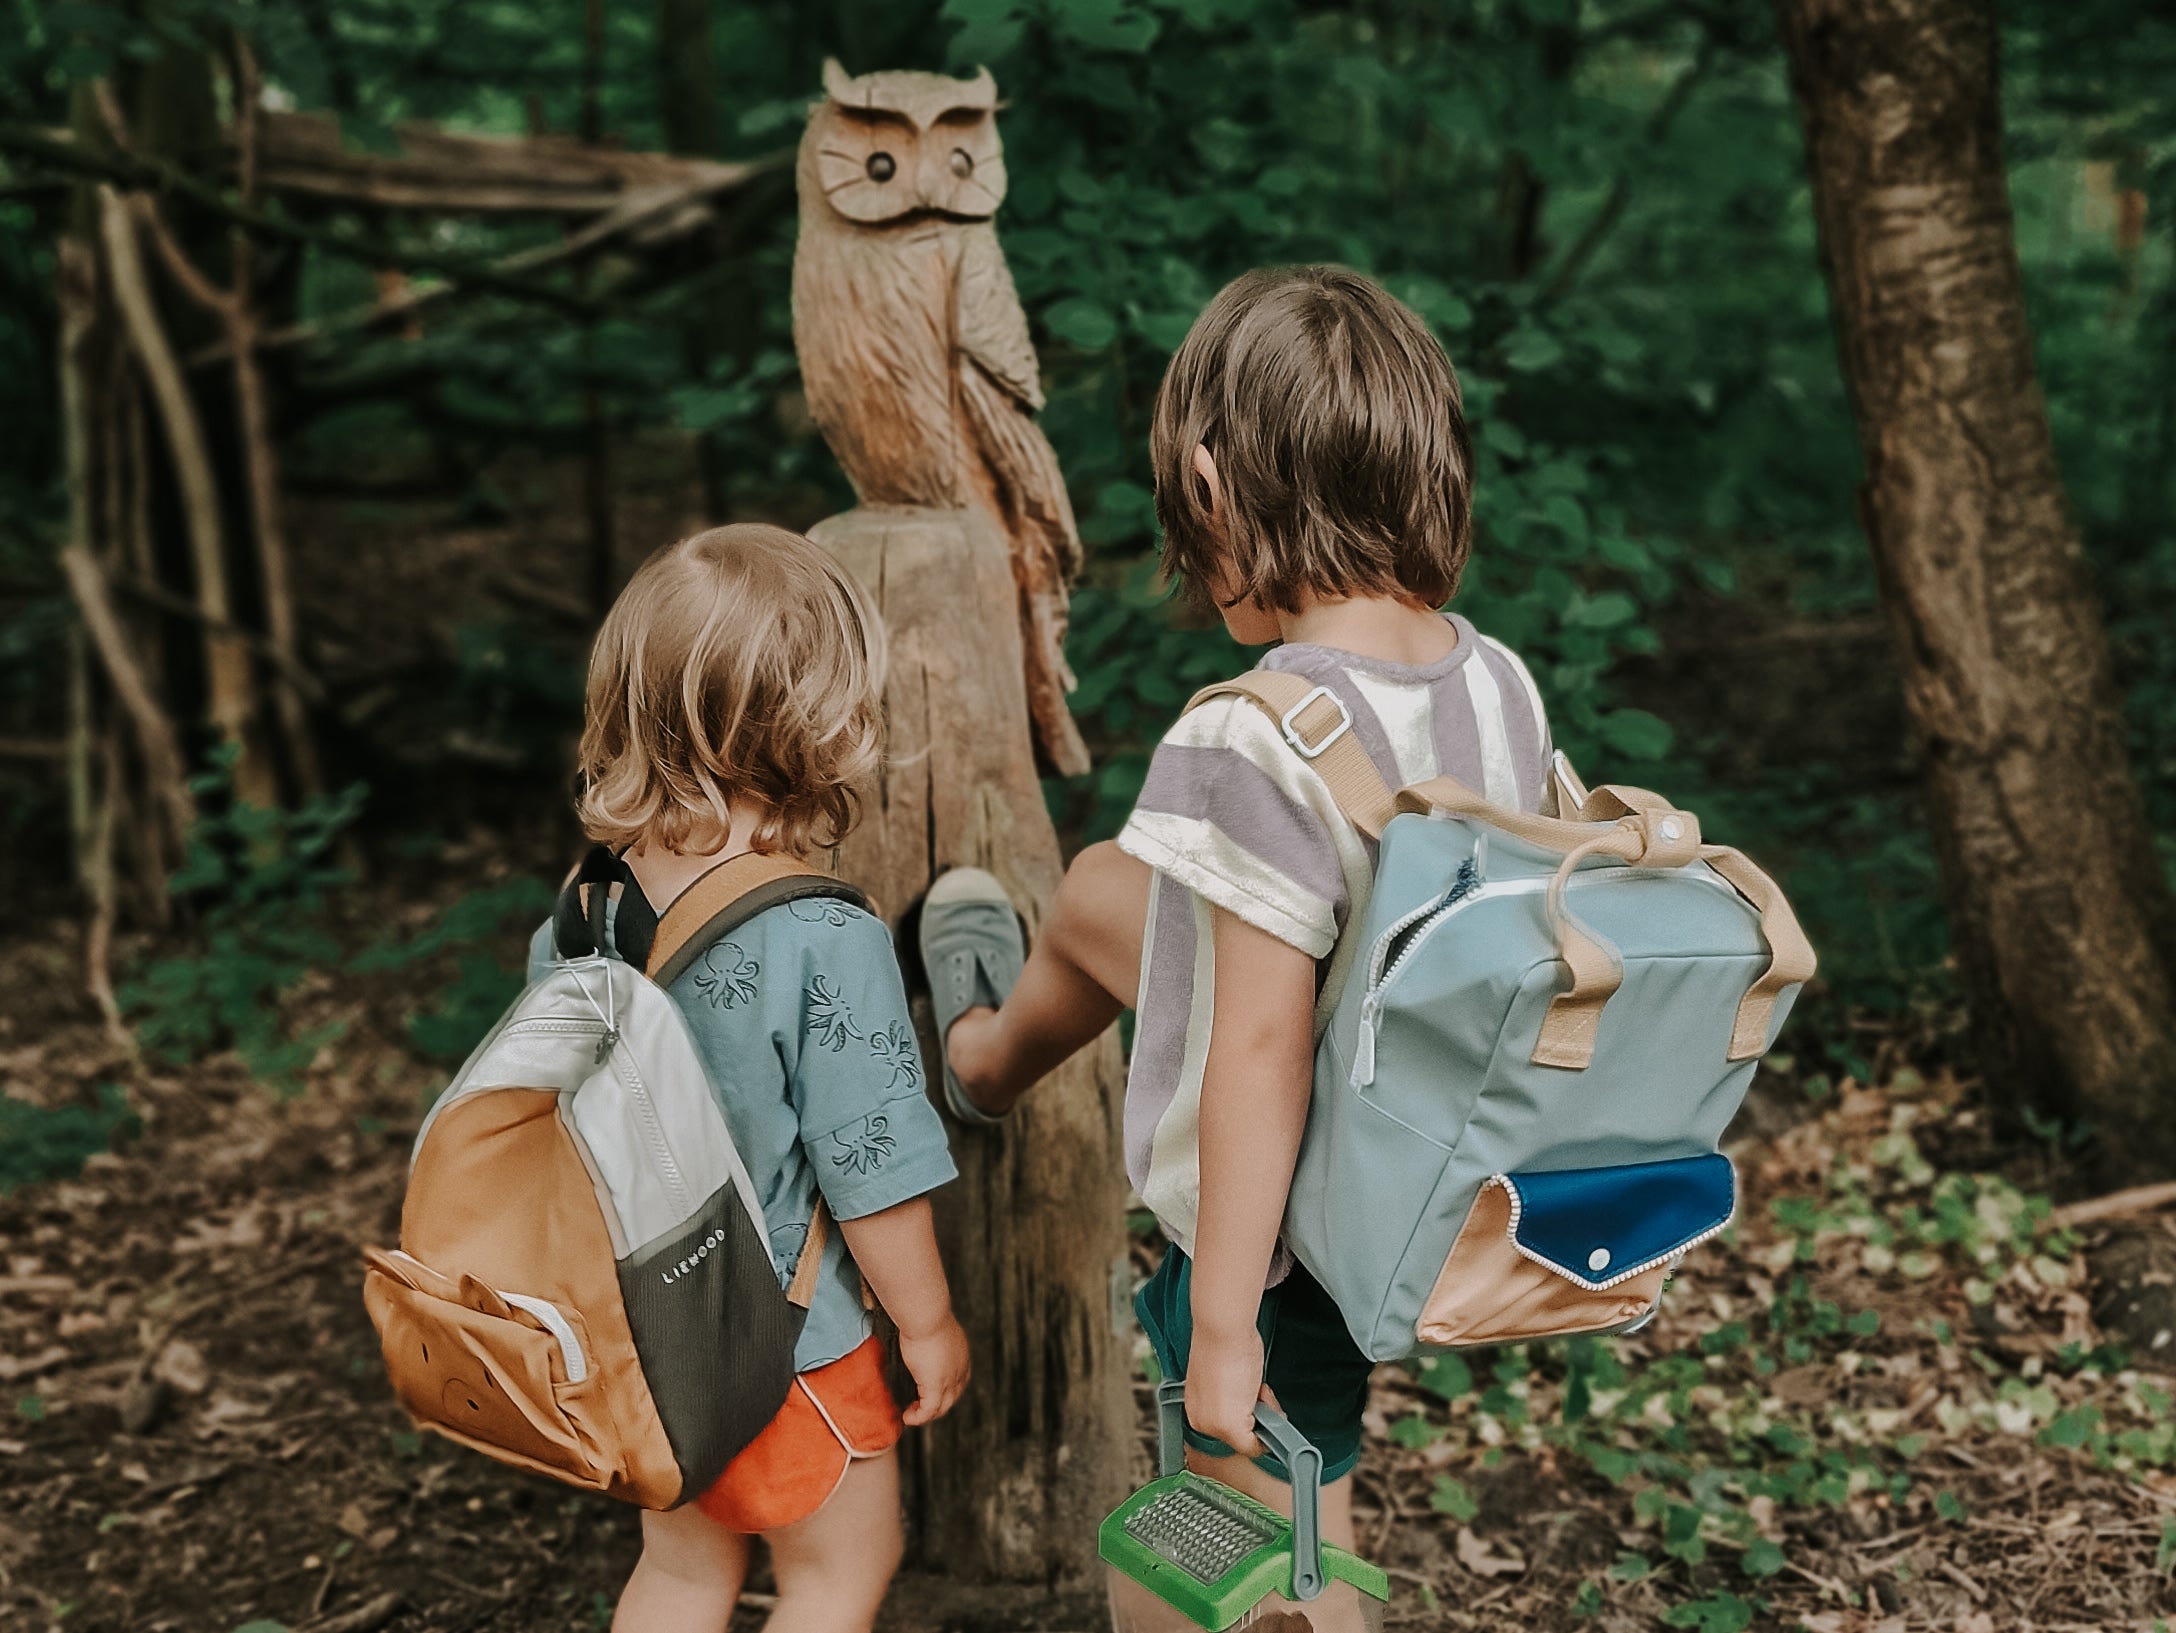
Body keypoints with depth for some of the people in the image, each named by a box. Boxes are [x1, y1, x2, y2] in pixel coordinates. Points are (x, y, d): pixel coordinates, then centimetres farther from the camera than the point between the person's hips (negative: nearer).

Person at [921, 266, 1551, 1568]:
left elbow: (1263, 1050, -34)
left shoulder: (1263, 746, -36)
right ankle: (988, 1055, 64)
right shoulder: (1503, 683, -9)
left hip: (1286, 1225, -12)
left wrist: (1223, 1326, -24)